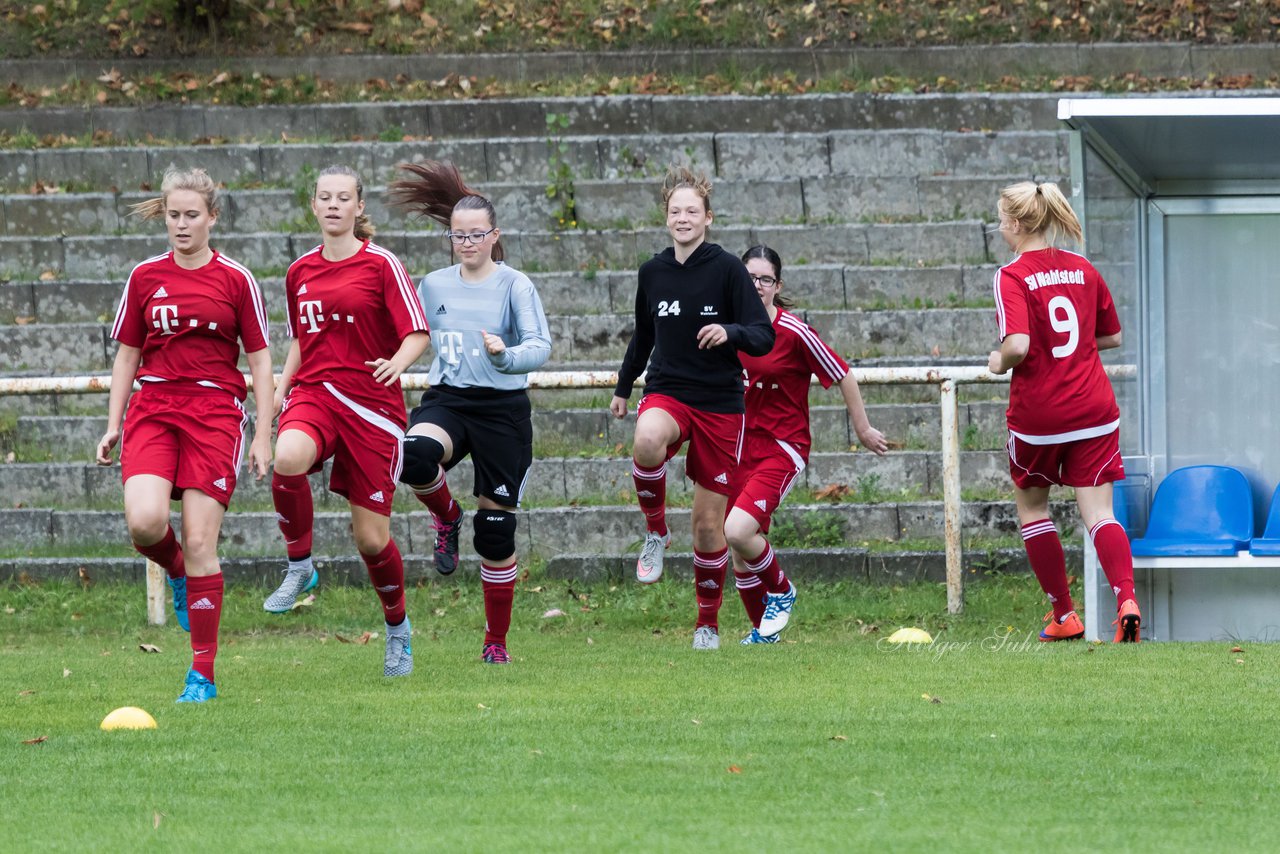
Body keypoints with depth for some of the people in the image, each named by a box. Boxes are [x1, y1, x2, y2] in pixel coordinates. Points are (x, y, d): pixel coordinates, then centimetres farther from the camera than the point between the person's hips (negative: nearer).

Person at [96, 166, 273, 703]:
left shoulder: (235, 280, 2)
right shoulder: (145, 277, 8)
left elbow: (259, 360, 5)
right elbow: (126, 355, 15)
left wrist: (263, 435, 0)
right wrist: (113, 426, 9)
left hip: (216, 410, -2)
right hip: (152, 407, 2)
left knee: (200, 542, -8)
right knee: (144, 521, -22)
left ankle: (203, 674, -1)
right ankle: (177, 573, 15)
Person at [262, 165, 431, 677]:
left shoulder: (381, 265, -2)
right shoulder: (301, 272, 12)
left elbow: (418, 334, -6)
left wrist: (396, 363, -27)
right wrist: (281, 388, 9)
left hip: (372, 404, -3)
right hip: (314, 393, 3)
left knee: (371, 538, -1)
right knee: (288, 459, -35)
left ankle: (398, 627, 27)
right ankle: (299, 567, -13)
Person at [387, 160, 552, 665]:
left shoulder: (515, 286, -5)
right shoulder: (434, 287, 8)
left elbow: (540, 347, -17)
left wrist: (506, 355, -35)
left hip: (502, 410, -2)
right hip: (447, 401, 2)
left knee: (496, 532, 0)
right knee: (415, 455, -35)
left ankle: (496, 642, 16)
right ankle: (446, 517, 0)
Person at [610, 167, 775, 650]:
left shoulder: (727, 270, -4)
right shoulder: (653, 272, 6)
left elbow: (764, 337, -7)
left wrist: (730, 332, -27)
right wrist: (622, 388, 31)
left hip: (720, 403, -2)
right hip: (667, 393, 2)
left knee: (709, 524, 2)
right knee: (648, 440, -37)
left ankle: (708, 622, 20)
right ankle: (656, 532, -12)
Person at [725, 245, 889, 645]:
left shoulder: (794, 333, -14)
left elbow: (844, 377, -4)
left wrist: (863, 429, 4)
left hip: (783, 448, -6)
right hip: (741, 446, 6)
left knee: (738, 531, -24)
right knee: (741, 552, 7)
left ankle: (781, 590, 4)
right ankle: (763, 631, 27)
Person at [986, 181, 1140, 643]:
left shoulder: (1012, 277, -12)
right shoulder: (1082, 269, 7)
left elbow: (1018, 345, -24)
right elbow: (1112, 336, 16)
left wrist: (1000, 361, -3)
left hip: (1037, 412, -4)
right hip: (1094, 412, 4)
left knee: (1031, 505, 18)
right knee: (1099, 513, 1)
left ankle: (1063, 615, 19)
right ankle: (1127, 598, -25)